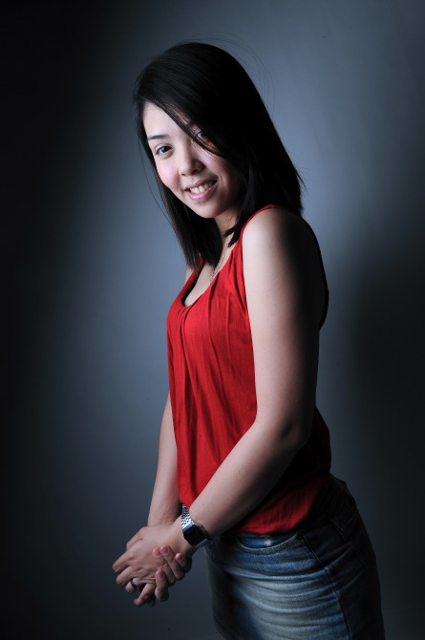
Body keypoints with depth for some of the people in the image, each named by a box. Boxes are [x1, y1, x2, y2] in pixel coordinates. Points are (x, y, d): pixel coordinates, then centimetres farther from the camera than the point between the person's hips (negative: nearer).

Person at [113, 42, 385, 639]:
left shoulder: (272, 233, -22)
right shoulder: (208, 253, 5)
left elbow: (283, 424, -24)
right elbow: (184, 393, 6)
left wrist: (185, 534, -12)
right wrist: (160, 518, 4)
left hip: (292, 560, -7)